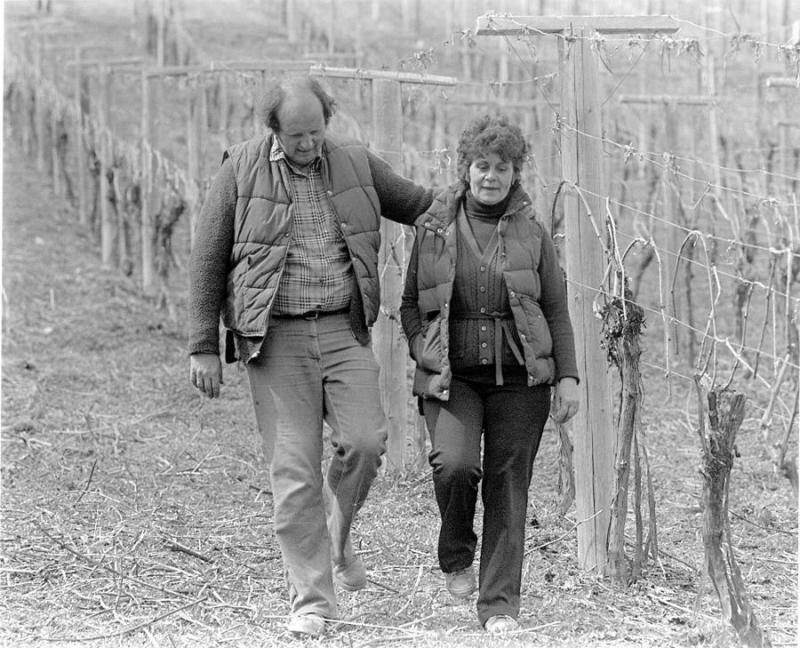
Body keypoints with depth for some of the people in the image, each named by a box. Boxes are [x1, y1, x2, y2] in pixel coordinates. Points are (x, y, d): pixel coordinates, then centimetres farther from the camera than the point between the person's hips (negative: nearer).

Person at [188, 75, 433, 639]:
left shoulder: (357, 164, 7)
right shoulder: (241, 170, 0)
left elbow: (420, 205, 23)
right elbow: (208, 261, 3)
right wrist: (203, 348, 1)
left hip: (345, 331, 2)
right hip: (276, 337, -2)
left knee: (365, 441, -16)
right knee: (294, 470, -5)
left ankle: (336, 536, 15)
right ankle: (313, 599, 6)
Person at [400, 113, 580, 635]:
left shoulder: (532, 233, 7)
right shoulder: (434, 229, 6)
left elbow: (556, 310, 10)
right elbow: (411, 306, 13)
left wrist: (567, 377, 3)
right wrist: (425, 358, -2)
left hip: (519, 377, 1)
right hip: (452, 376, -1)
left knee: (508, 486, -1)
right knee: (455, 463, -23)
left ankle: (500, 603, 7)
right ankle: (456, 556, 6)